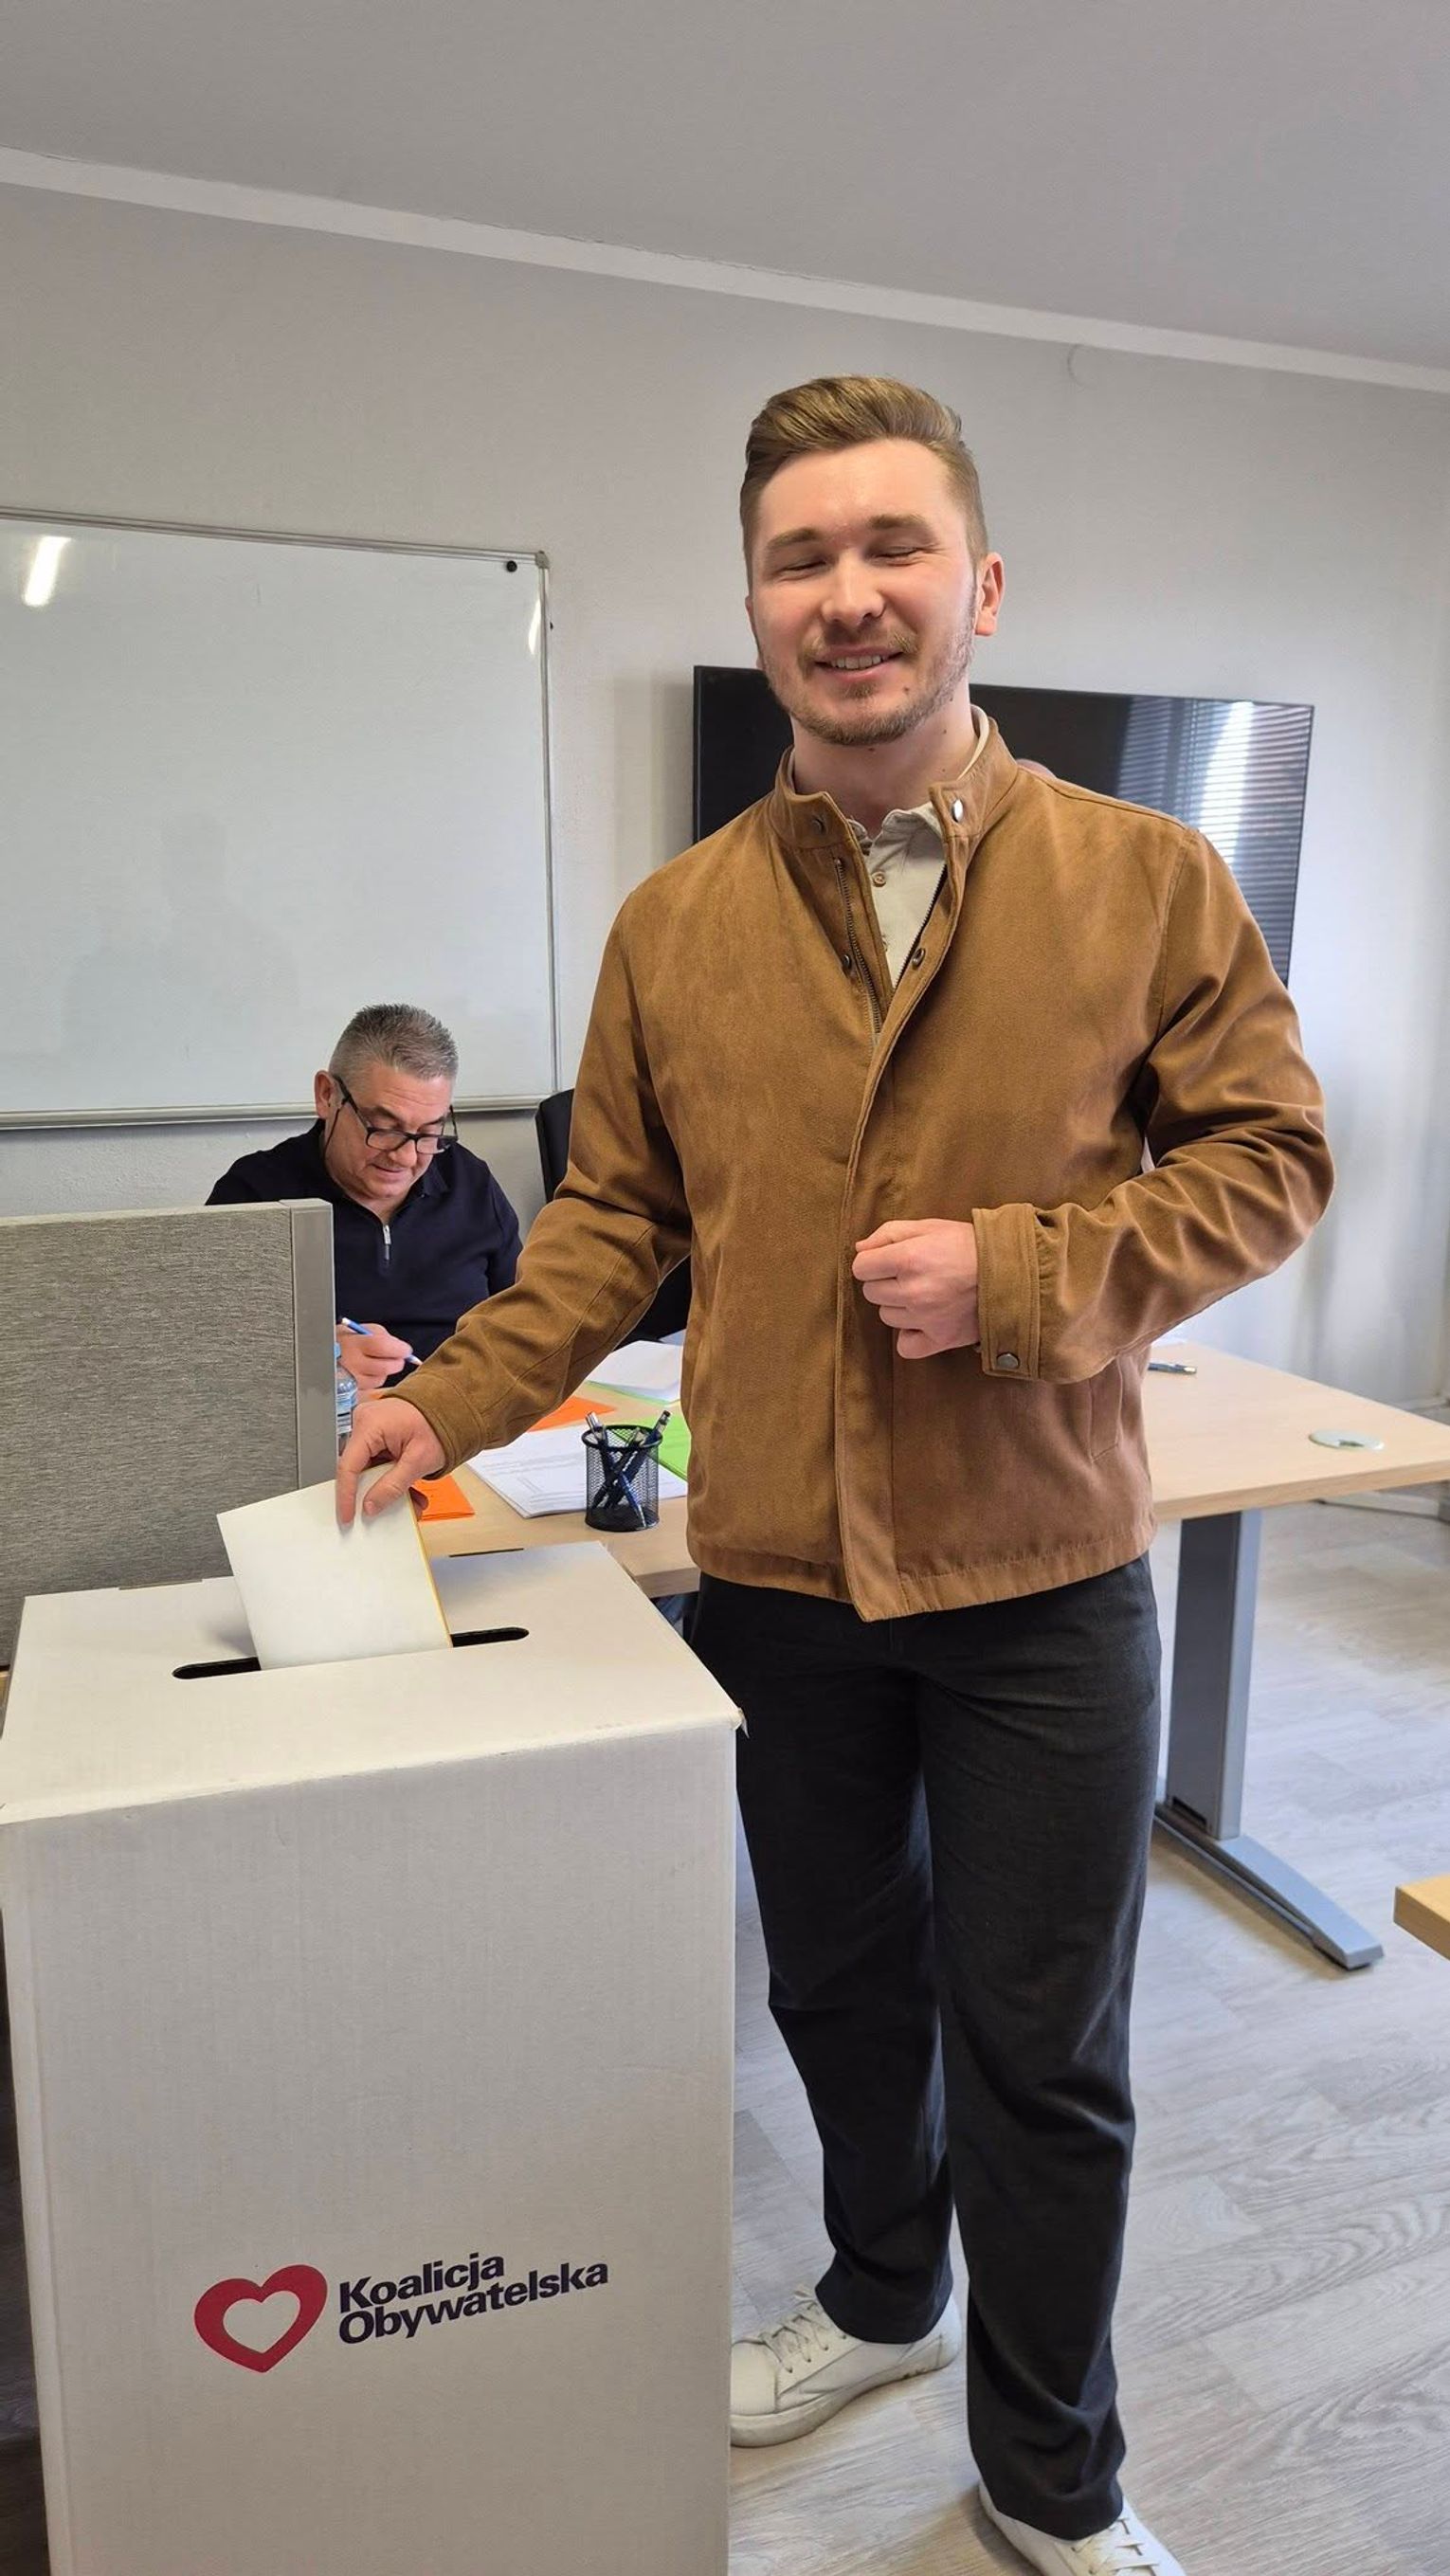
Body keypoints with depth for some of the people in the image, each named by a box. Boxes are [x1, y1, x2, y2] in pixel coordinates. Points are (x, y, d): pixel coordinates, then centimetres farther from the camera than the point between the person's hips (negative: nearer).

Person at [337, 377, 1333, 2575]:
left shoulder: (1146, 880, -6)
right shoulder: (676, 925, 0)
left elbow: (1269, 1160, -4)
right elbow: (615, 1217, 6)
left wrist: (1017, 1275, -18)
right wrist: (457, 1401, -4)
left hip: (1042, 1582, -2)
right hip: (775, 1576, 3)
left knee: (1041, 2050, 12)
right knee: (841, 1985, 23)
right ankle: (884, 2297, 52)